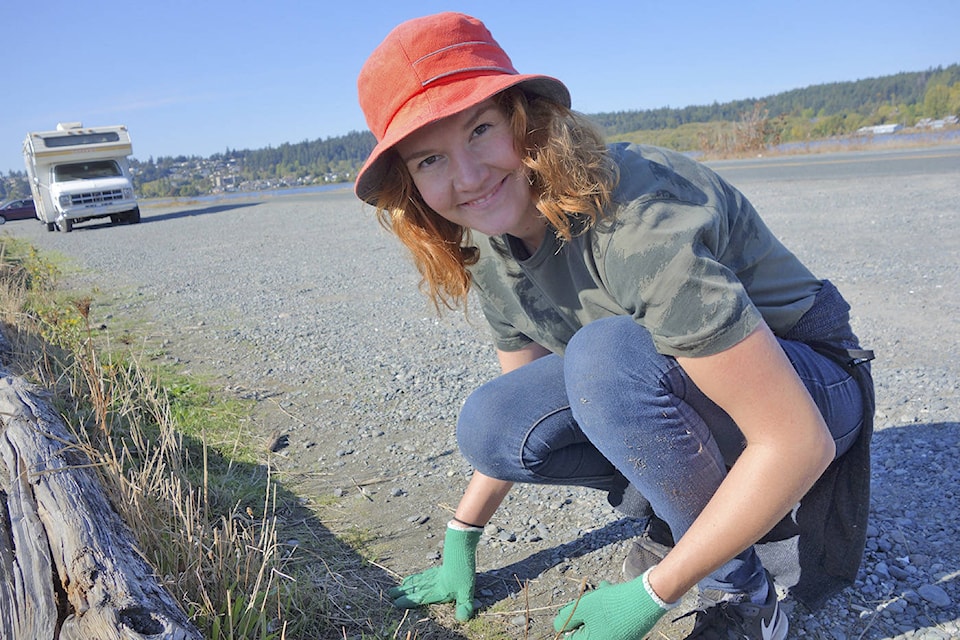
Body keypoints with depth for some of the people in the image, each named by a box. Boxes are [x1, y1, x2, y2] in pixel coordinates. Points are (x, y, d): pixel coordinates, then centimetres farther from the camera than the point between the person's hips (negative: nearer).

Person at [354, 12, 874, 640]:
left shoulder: (635, 223, -33)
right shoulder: (491, 255, -7)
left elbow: (801, 442, -31)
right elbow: (515, 425, 7)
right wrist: (460, 547, 11)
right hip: (666, 392, 6)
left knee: (606, 352, -35)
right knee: (487, 423, -15)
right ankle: (678, 511, 5)